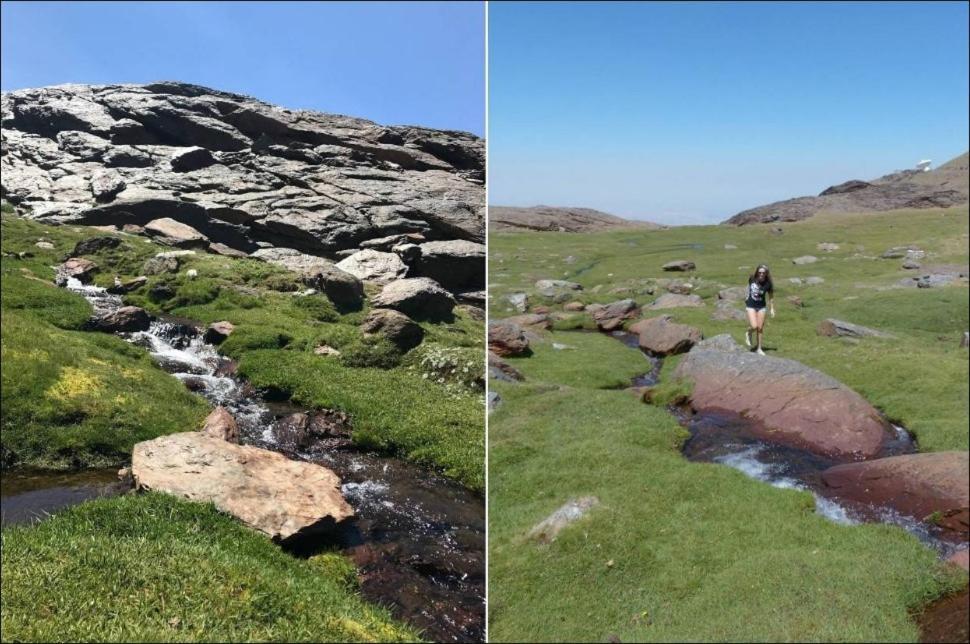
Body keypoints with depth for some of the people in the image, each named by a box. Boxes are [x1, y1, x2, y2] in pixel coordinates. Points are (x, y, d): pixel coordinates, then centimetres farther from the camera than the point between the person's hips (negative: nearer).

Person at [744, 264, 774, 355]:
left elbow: (771, 297, -1)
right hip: (750, 305, -1)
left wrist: (772, 309, 1)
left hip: (761, 306, 1)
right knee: (754, 326, -15)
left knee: (760, 328, 6)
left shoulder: (768, 284, -14)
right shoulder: (752, 279, -12)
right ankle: (748, 334, 22)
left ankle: (759, 348, 19)